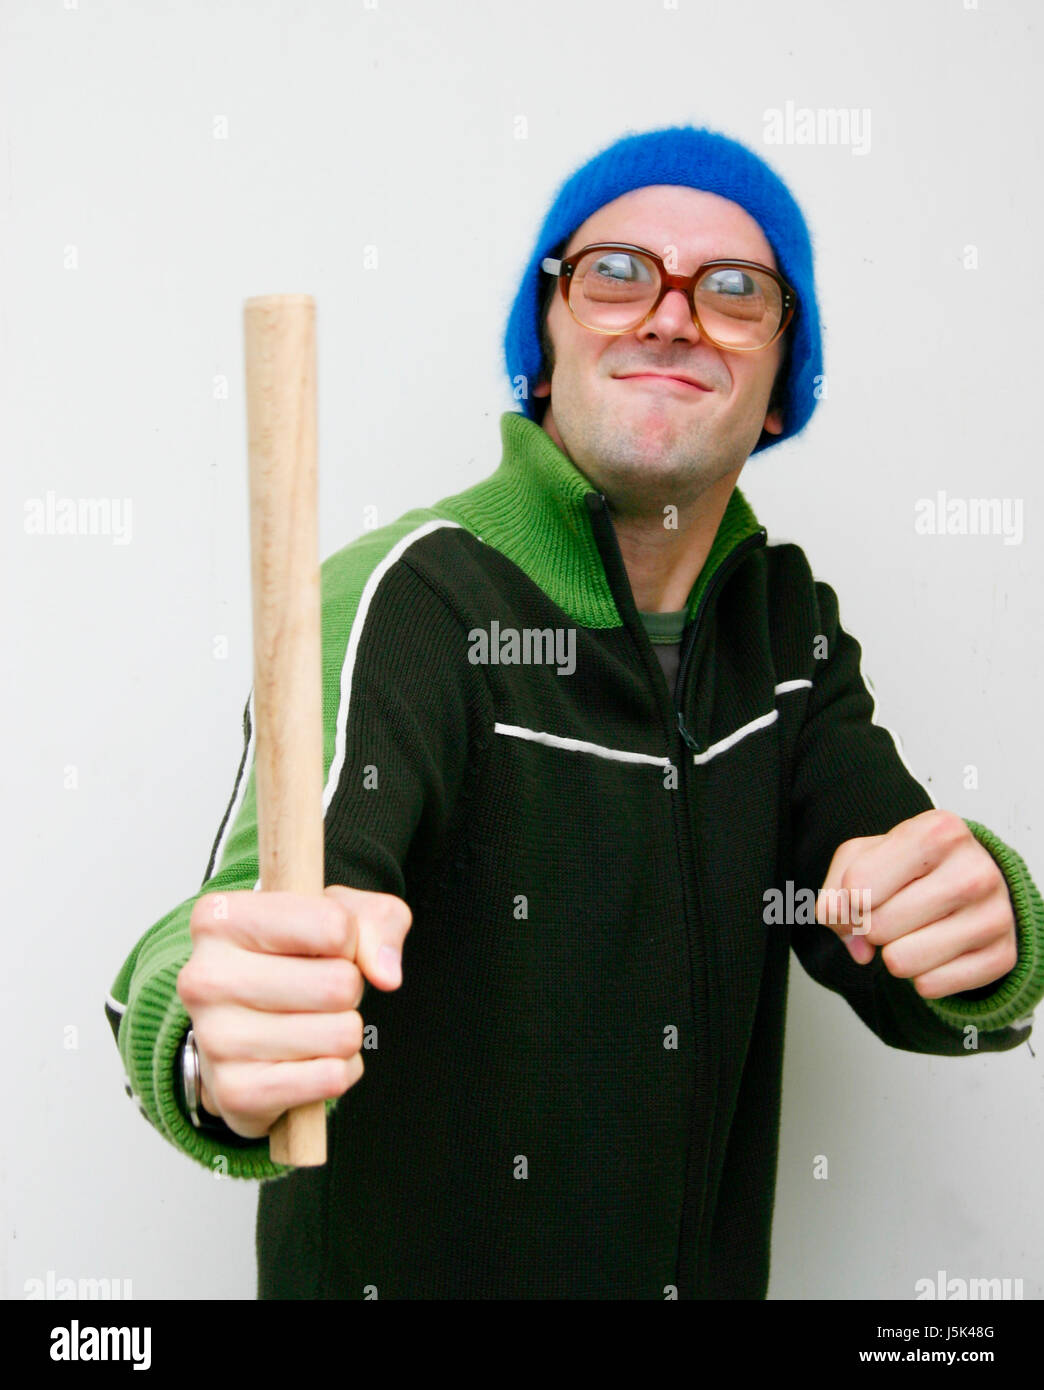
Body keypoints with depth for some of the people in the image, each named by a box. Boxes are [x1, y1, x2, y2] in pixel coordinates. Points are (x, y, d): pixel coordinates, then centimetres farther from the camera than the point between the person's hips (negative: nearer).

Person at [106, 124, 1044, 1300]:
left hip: (710, 1268, 6)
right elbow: (270, 910, -38)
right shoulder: (409, 600, -22)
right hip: (402, 1268, -5)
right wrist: (222, 1045, -60)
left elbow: (910, 974, -7)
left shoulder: (787, 617, -2)